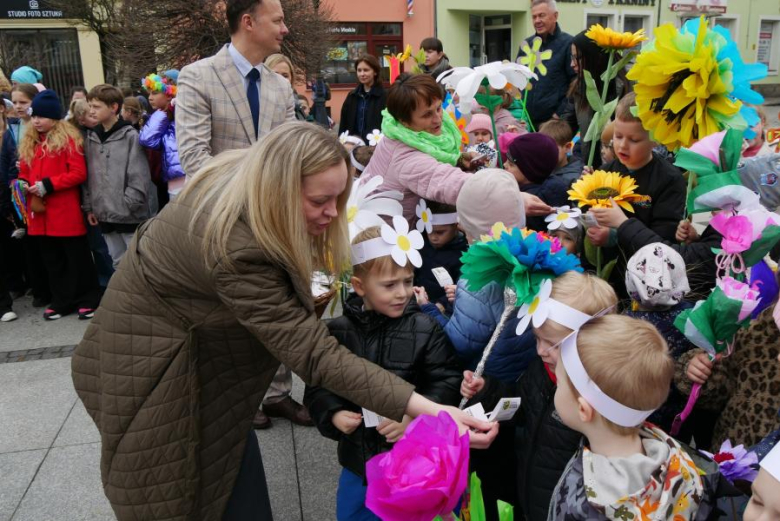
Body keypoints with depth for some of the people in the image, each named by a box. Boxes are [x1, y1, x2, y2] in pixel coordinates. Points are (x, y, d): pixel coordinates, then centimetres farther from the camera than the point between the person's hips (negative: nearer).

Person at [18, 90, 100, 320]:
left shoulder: (68, 138, -7)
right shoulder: (28, 141, 13)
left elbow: (79, 173, -13)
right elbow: (25, 171, 18)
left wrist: (47, 185, -17)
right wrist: (23, 183, -4)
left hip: (66, 212, -7)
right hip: (40, 212, 7)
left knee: (78, 258, 4)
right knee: (52, 261, 14)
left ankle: (88, 299, 14)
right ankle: (62, 300, 25)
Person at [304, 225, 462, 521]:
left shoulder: (425, 329, -12)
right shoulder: (338, 331, -7)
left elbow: (447, 382, -13)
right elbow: (317, 385, 1)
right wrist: (333, 414, -15)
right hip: (359, 460, 3)